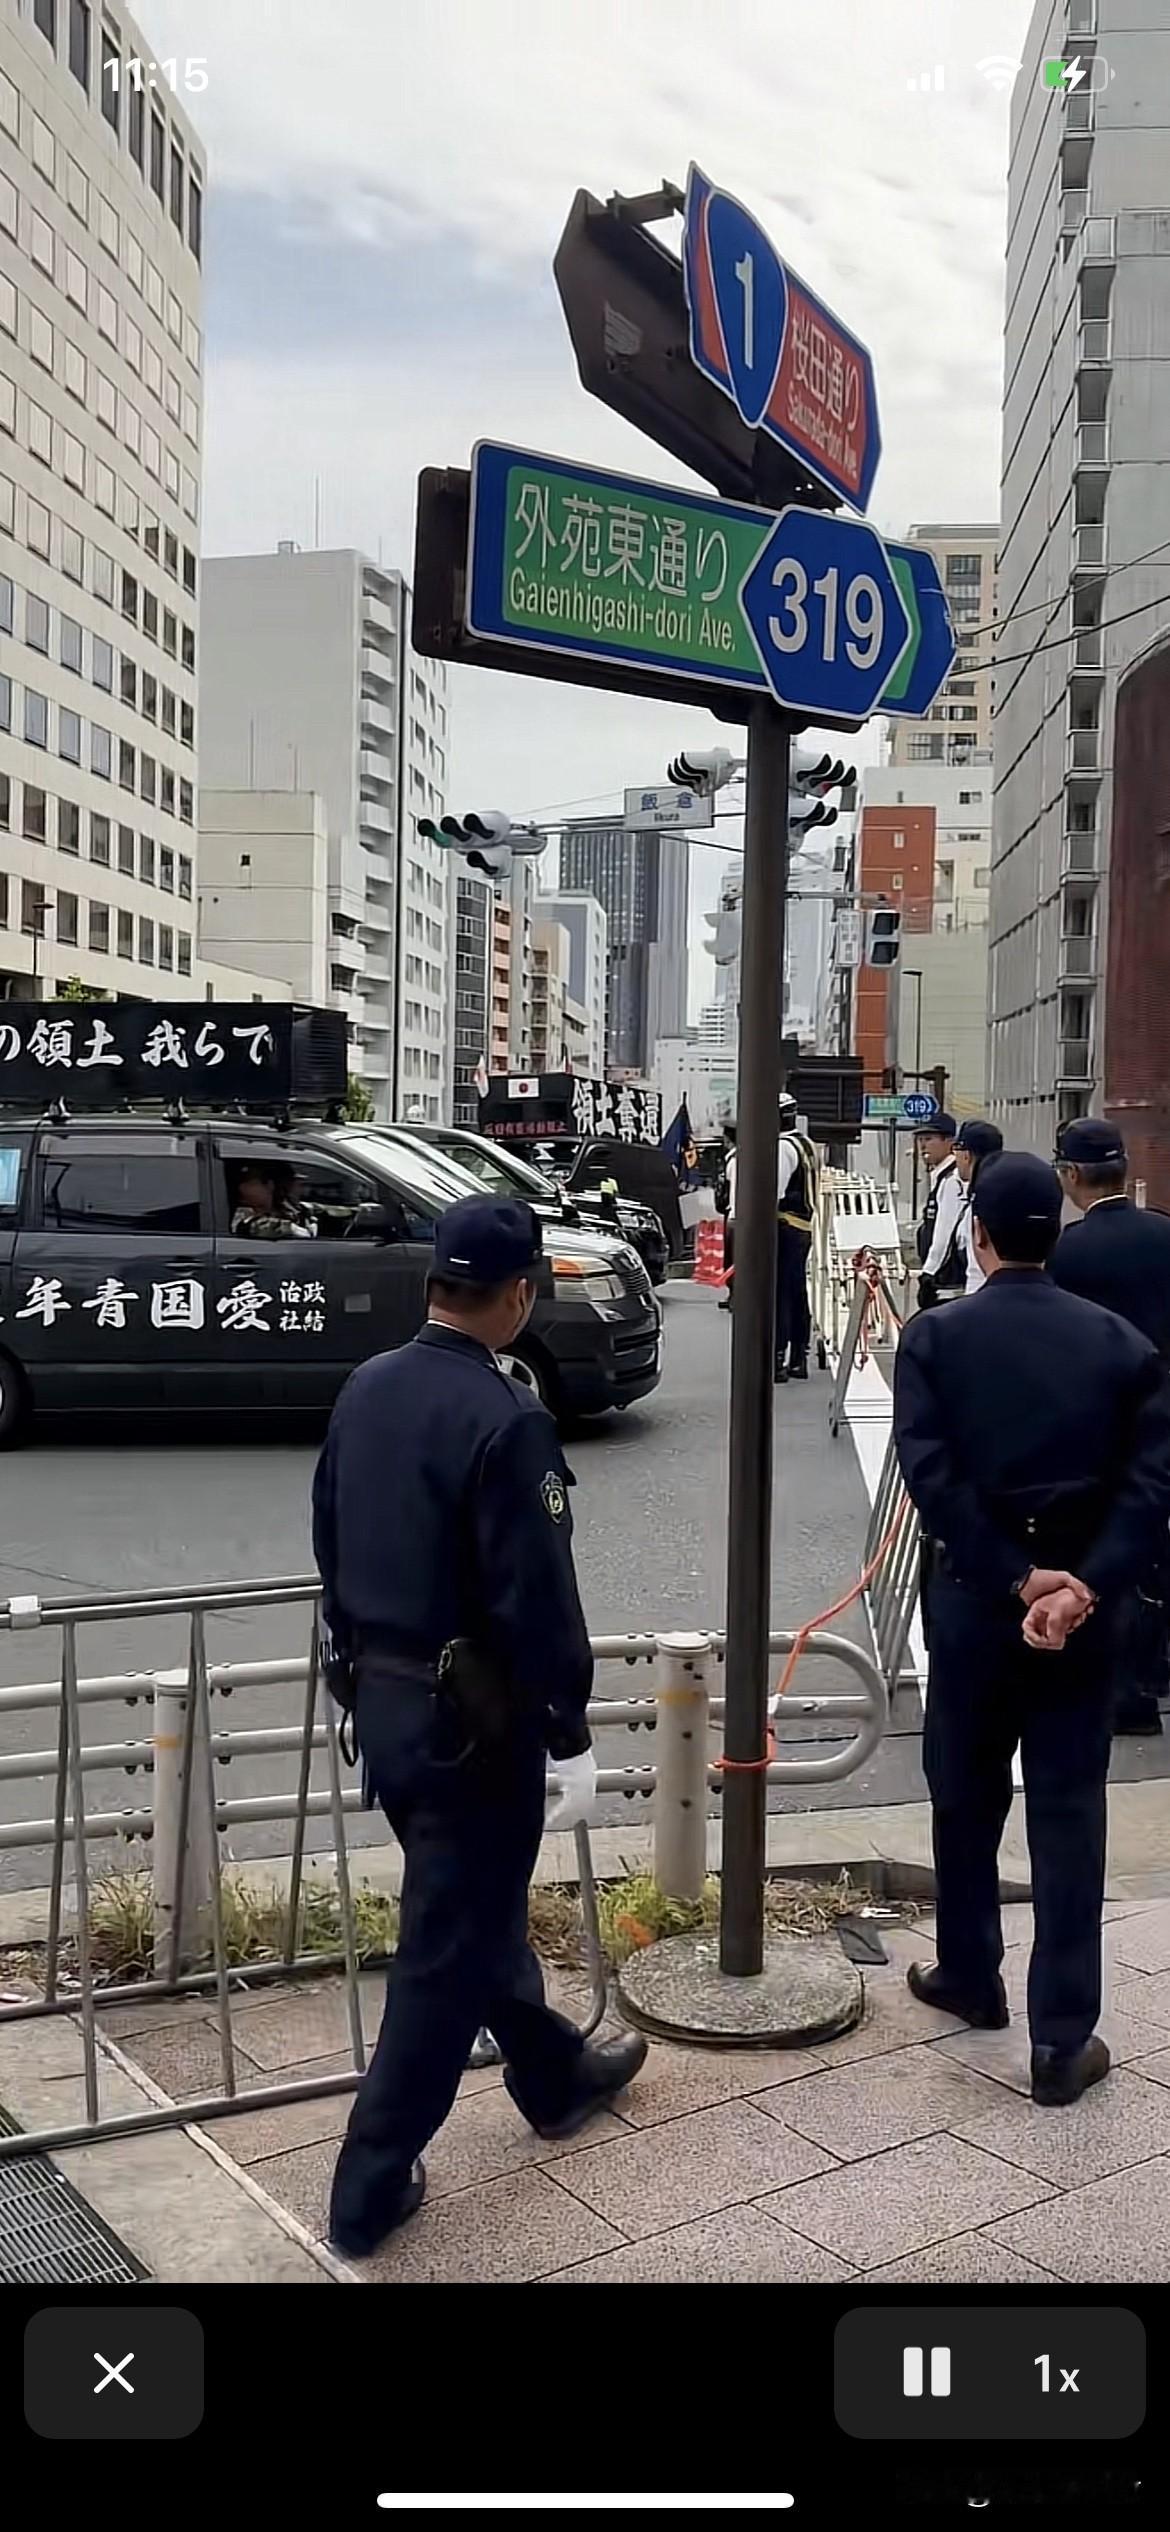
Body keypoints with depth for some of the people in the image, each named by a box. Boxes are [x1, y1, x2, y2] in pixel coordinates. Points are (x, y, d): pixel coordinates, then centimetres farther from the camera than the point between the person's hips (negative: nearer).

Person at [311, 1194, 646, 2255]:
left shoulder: (366, 1390, 1)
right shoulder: (505, 1420, -23)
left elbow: (334, 1544, 11)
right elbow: (536, 1596, -21)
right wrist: (570, 1736, -12)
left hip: (379, 1698, 9)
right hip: (469, 1717, -8)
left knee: (477, 1903, 24)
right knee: (449, 1942, 5)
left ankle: (556, 2074, 44)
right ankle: (371, 2187, 15)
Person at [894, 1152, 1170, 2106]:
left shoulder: (935, 1337, -5)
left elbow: (931, 1474, -16)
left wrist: (1014, 1578, -14)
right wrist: (1086, 1583, -17)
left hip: (975, 1596, -1)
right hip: (1086, 1601, 1)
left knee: (967, 1798, 17)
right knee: (1069, 1813, 6)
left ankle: (972, 1979, 33)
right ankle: (1064, 2037, 7)